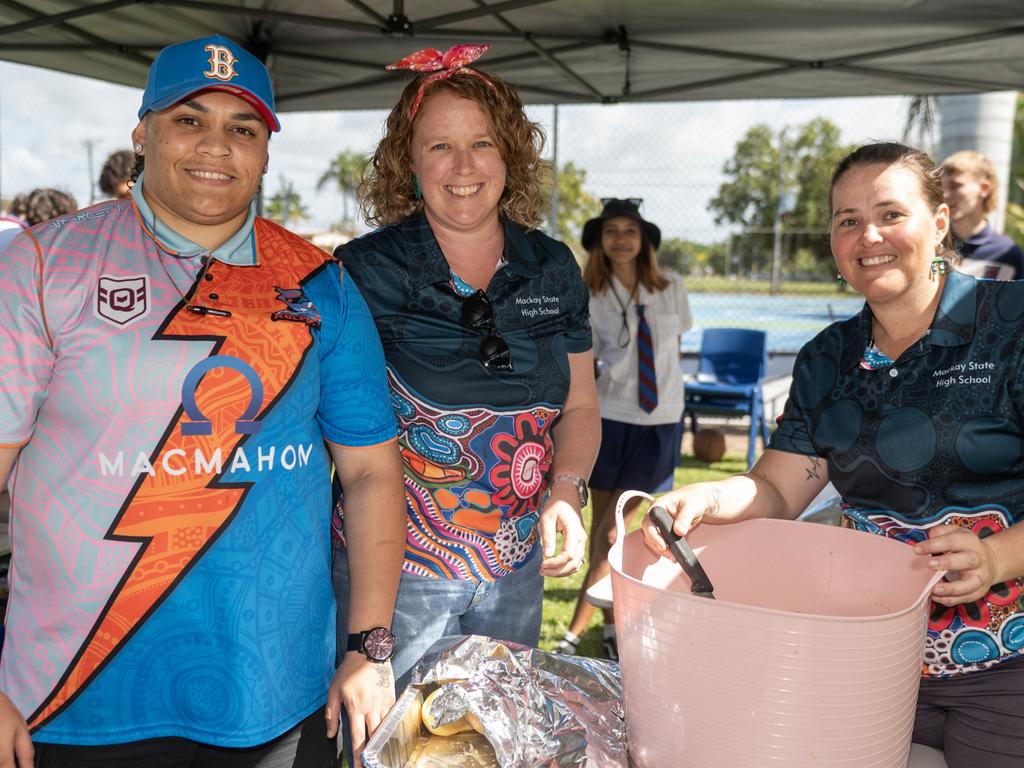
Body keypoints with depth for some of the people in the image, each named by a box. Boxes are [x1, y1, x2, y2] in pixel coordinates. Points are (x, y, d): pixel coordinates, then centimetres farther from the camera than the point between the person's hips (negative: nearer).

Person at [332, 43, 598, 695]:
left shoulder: (553, 269, 2)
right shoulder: (366, 271, -10)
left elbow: (579, 405, 9)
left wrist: (568, 492, -7)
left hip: (518, 567, 4)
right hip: (394, 565, -3)